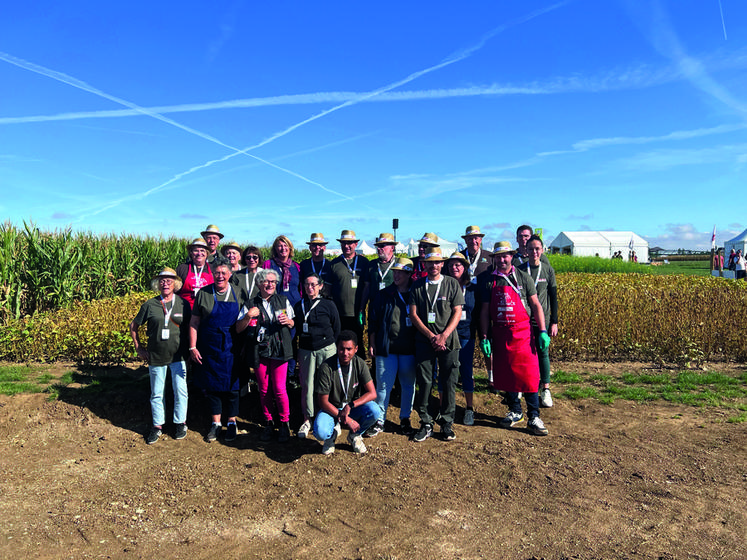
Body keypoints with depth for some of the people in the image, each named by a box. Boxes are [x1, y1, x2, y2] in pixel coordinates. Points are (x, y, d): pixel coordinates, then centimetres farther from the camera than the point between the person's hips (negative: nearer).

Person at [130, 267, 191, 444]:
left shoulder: (183, 304, 0)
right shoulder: (150, 305, 0)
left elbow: (191, 327, 8)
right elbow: (133, 325, 11)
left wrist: (190, 348, 2)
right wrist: (138, 348, 8)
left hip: (178, 356, -1)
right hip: (156, 356, 1)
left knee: (180, 389, 3)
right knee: (156, 393, 10)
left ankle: (180, 423, 20)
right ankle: (158, 425, 25)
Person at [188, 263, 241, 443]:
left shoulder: (237, 293, 3)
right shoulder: (203, 293, 0)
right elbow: (194, 322, 2)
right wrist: (192, 347, -3)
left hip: (231, 348, 0)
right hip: (209, 348, 0)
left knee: (232, 386, 6)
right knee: (211, 386, 8)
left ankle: (232, 423, 21)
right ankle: (216, 423, 23)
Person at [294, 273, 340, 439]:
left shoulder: (328, 305, 1)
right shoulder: (298, 306, 10)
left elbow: (336, 329, 5)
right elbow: (296, 329, 14)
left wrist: (330, 345, 3)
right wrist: (296, 352, 8)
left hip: (326, 349, -2)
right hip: (305, 350, 3)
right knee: (306, 385, 4)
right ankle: (307, 420, 17)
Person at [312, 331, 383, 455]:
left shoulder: (360, 364, -11)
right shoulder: (326, 368, -21)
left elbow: (372, 393, -14)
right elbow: (323, 402, -17)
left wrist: (350, 406, -29)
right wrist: (346, 420, -23)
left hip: (354, 406, 2)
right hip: (332, 409, -2)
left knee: (375, 411, -28)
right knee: (320, 433, -32)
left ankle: (354, 435, 3)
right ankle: (333, 432, 8)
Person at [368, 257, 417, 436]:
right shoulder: (383, 295, 6)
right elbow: (373, 321, 8)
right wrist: (372, 344, 4)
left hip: (410, 349, 1)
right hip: (386, 348, 0)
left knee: (409, 385, 10)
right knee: (383, 386, 2)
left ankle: (405, 419, 25)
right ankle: (379, 421, 14)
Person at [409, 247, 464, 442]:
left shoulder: (452, 284, 4)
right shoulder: (417, 285, 6)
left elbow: (457, 312, 1)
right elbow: (413, 314, 3)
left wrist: (444, 336, -10)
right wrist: (431, 336, -7)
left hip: (449, 340, 0)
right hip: (424, 341, 1)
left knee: (449, 383, 3)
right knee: (424, 382, 2)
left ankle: (447, 424, 16)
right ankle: (426, 424, 14)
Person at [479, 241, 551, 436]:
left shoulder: (523, 278, 3)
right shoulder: (489, 281, 6)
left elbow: (536, 305, 4)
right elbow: (485, 311, 6)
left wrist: (543, 331, -4)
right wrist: (484, 337, 1)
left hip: (522, 333, -2)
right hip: (500, 335, 2)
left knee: (529, 374, -4)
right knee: (506, 375, 9)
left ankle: (534, 417, 6)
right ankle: (515, 411, 25)